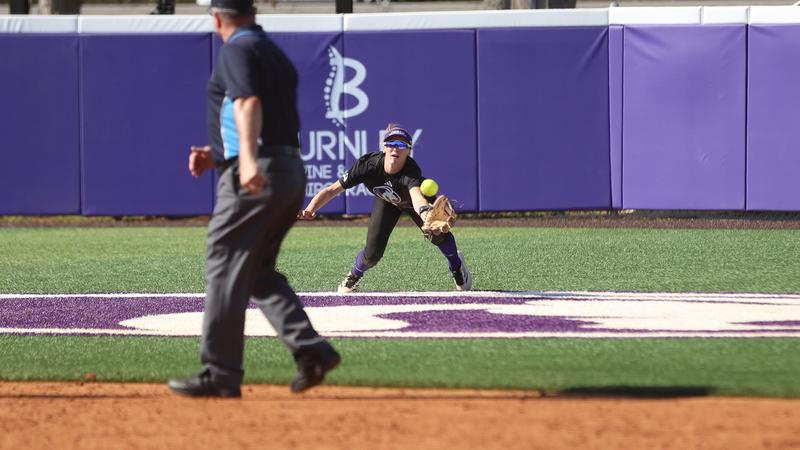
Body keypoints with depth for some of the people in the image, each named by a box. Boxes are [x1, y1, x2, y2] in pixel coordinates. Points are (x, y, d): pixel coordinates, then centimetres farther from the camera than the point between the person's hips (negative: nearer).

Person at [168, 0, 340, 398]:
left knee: (225, 269, -5)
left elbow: (248, 103, -22)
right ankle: (310, 348, 1)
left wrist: (246, 159, -36)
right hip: (292, 171, 9)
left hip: (254, 176, -9)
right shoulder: (277, 54, 23)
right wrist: (218, 156, 31)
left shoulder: (237, 49, -5)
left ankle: (221, 373, -6)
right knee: (258, 272, 16)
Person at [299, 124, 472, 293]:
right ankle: (353, 277, 26)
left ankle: (456, 265, 14)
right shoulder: (368, 164, -38)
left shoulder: (411, 171, -45)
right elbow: (332, 190, -36)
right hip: (387, 201, 1)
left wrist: (425, 213, -90)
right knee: (373, 252, -11)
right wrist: (310, 210, -53)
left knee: (437, 233, -21)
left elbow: (416, 196, -67)